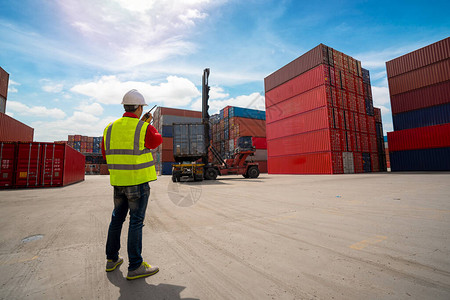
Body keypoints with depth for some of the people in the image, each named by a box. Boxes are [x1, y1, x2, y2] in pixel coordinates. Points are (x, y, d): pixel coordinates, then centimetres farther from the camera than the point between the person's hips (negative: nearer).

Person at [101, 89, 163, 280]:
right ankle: (135, 267, 10)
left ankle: (111, 260, 33)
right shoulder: (144, 128, -13)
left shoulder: (110, 128, 6)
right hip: (138, 182, -6)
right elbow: (157, 141, 8)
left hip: (118, 181, 6)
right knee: (136, 222, 0)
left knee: (117, 219, 19)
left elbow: (106, 155, 13)